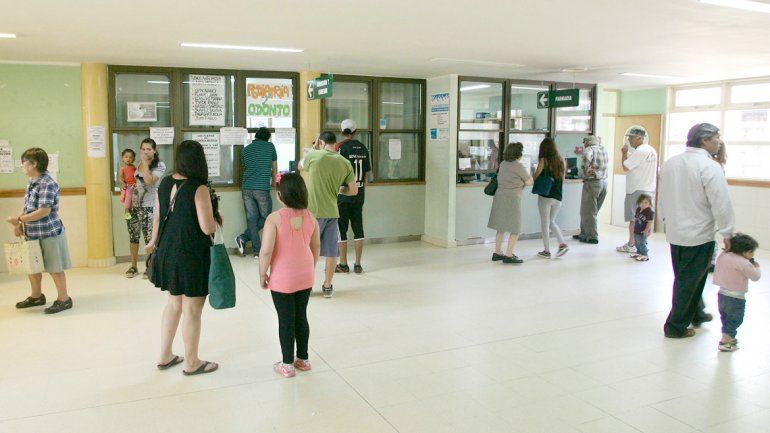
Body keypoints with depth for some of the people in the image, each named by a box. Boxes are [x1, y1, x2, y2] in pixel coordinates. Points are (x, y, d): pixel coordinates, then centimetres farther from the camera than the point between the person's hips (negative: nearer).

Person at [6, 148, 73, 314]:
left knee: (54, 268, 2)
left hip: (49, 234, -9)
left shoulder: (47, 184, -19)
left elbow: (44, 211, -25)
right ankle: (36, 296, 37)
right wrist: (19, 224, 0)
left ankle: (64, 299, 15)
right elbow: (28, 207, 14)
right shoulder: (32, 183, 9)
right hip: (33, 233, 9)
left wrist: (19, 219, -19)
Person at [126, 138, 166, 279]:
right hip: (134, 205, 5)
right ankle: (133, 266, 21)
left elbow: (149, 180, -21)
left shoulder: (160, 166, -7)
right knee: (133, 236, 9)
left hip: (149, 206, -5)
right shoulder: (139, 163, 10)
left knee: (149, 238, -3)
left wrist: (145, 162, -17)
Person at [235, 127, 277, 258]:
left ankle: (257, 251, 3)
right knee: (265, 217, 11)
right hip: (262, 188, -4)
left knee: (251, 218, 6)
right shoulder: (270, 146, 5)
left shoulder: (246, 149, 12)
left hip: (246, 188, 4)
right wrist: (273, 182, 33)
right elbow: (274, 168, 15)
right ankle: (244, 238, -3)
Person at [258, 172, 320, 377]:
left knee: (286, 320, 6)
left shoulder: (275, 218, -18)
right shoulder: (310, 217, -3)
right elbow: (316, 248, 6)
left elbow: (266, 251, -20)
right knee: (301, 317, 16)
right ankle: (303, 359, 29)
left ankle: (287, 364, 17)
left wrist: (263, 274, -6)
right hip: (305, 277, 4)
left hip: (282, 279, -4)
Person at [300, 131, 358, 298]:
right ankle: (327, 286, 19)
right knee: (331, 251, 11)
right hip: (332, 211, 3)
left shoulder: (314, 156, -8)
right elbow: (353, 190, 3)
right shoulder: (345, 163, 2)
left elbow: (301, 166, 14)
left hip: (314, 211, -3)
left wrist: (314, 148, 19)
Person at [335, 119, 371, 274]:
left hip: (343, 193, -5)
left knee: (341, 229, 4)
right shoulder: (363, 148, 7)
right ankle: (358, 264, 12)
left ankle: (343, 264, 9)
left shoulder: (341, 147, -10)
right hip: (359, 194, 5)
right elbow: (366, 173, 10)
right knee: (358, 228, 9)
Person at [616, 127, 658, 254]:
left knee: (633, 218, -3)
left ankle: (631, 244, 1)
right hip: (649, 189, 9)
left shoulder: (639, 151, -16)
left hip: (637, 190, -9)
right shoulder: (652, 150, 15)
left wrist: (624, 152, -5)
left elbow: (625, 167, -15)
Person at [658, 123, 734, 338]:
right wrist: (727, 234, -9)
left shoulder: (670, 163, 4)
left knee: (685, 278, 21)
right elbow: (721, 204, -18)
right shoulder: (709, 167, -18)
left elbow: (663, 197, 13)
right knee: (690, 280, 4)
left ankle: (696, 314, 40)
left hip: (674, 233, 7)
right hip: (699, 235, -7)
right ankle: (676, 326, 11)